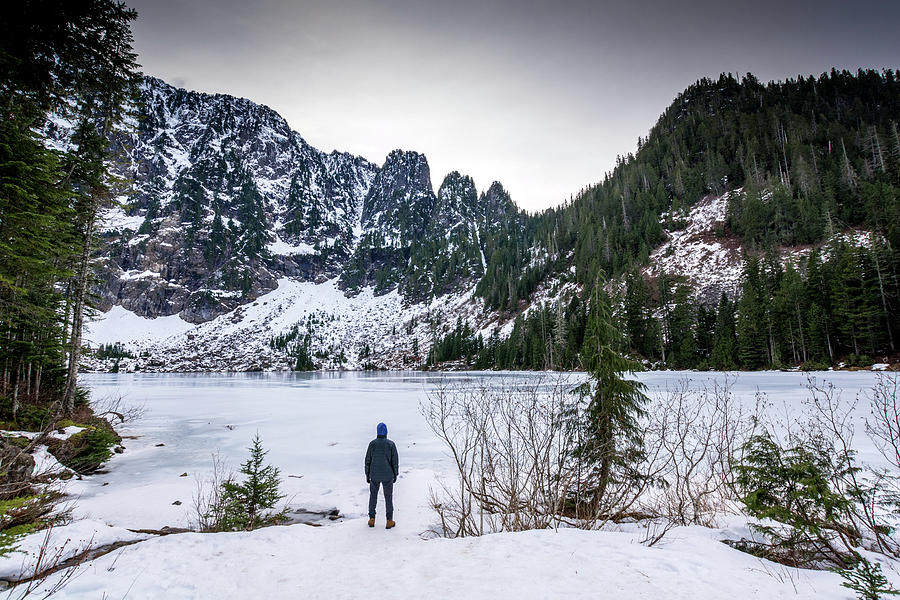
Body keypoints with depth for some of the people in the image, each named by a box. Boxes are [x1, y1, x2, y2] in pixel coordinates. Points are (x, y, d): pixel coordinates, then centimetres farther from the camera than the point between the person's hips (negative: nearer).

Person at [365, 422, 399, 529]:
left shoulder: (372, 443, -9)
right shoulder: (391, 444, -12)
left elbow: (368, 460, -4)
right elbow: (395, 461, -8)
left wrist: (367, 475, 7)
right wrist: (395, 475, 5)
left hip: (374, 475, 1)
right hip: (387, 475, -1)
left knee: (373, 495, 19)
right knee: (388, 496, 11)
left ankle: (372, 519, 23)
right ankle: (389, 521, 15)